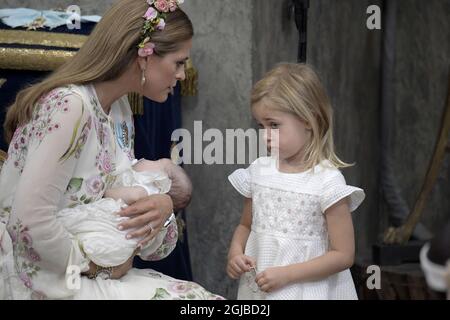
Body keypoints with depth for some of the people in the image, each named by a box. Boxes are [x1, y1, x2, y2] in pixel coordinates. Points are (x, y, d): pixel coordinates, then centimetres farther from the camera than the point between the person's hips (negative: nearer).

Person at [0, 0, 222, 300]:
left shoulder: (119, 108, 6)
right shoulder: (69, 106, -22)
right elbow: (31, 220, -26)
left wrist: (163, 204, -10)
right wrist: (95, 265, -14)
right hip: (37, 279, -8)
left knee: (203, 295, 0)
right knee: (198, 298, -12)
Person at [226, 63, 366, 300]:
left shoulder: (328, 181, -15)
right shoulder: (259, 170, 0)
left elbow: (343, 255, -14)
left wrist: (286, 274, -19)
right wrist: (235, 253, -5)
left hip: (307, 290, -4)